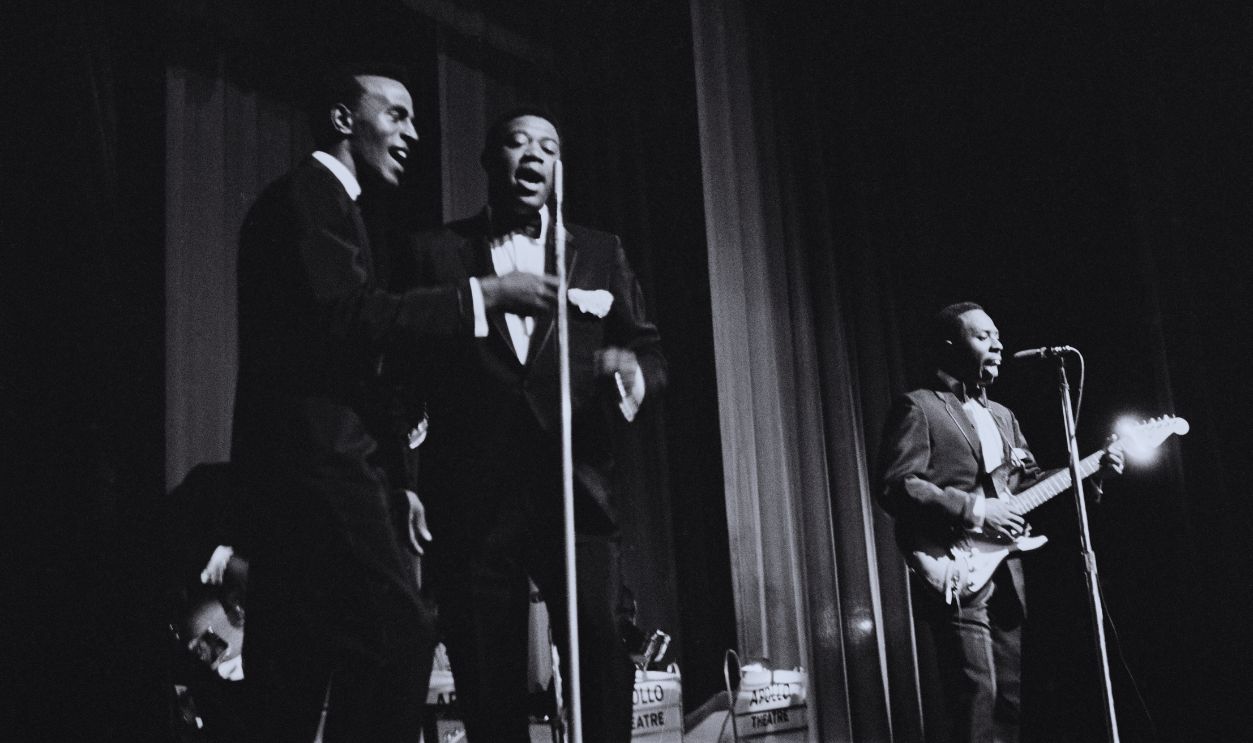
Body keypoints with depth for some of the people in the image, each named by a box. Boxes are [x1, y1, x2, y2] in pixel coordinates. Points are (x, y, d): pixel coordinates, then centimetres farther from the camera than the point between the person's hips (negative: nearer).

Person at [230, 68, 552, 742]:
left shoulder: (322, 201, 26)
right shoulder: (307, 195, -4)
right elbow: (350, 316, -19)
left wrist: (392, 480, 18)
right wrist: (483, 296, -15)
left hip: (321, 465, 10)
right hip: (317, 459, -10)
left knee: (290, 687, 10)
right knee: (399, 630, -15)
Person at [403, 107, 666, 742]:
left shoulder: (600, 253, 16)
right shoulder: (435, 252, 11)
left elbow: (649, 350, 12)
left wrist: (633, 371, -8)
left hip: (574, 490, 1)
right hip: (471, 499, 0)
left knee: (604, 660, -11)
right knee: (489, 692, 3)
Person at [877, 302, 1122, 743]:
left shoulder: (1002, 417, 22)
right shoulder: (918, 407, -5)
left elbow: (1030, 481, 21)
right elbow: (897, 486, -15)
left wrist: (1093, 469, 7)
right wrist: (973, 509, -17)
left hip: (1006, 578, 8)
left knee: (1011, 699, 11)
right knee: (977, 698, -8)